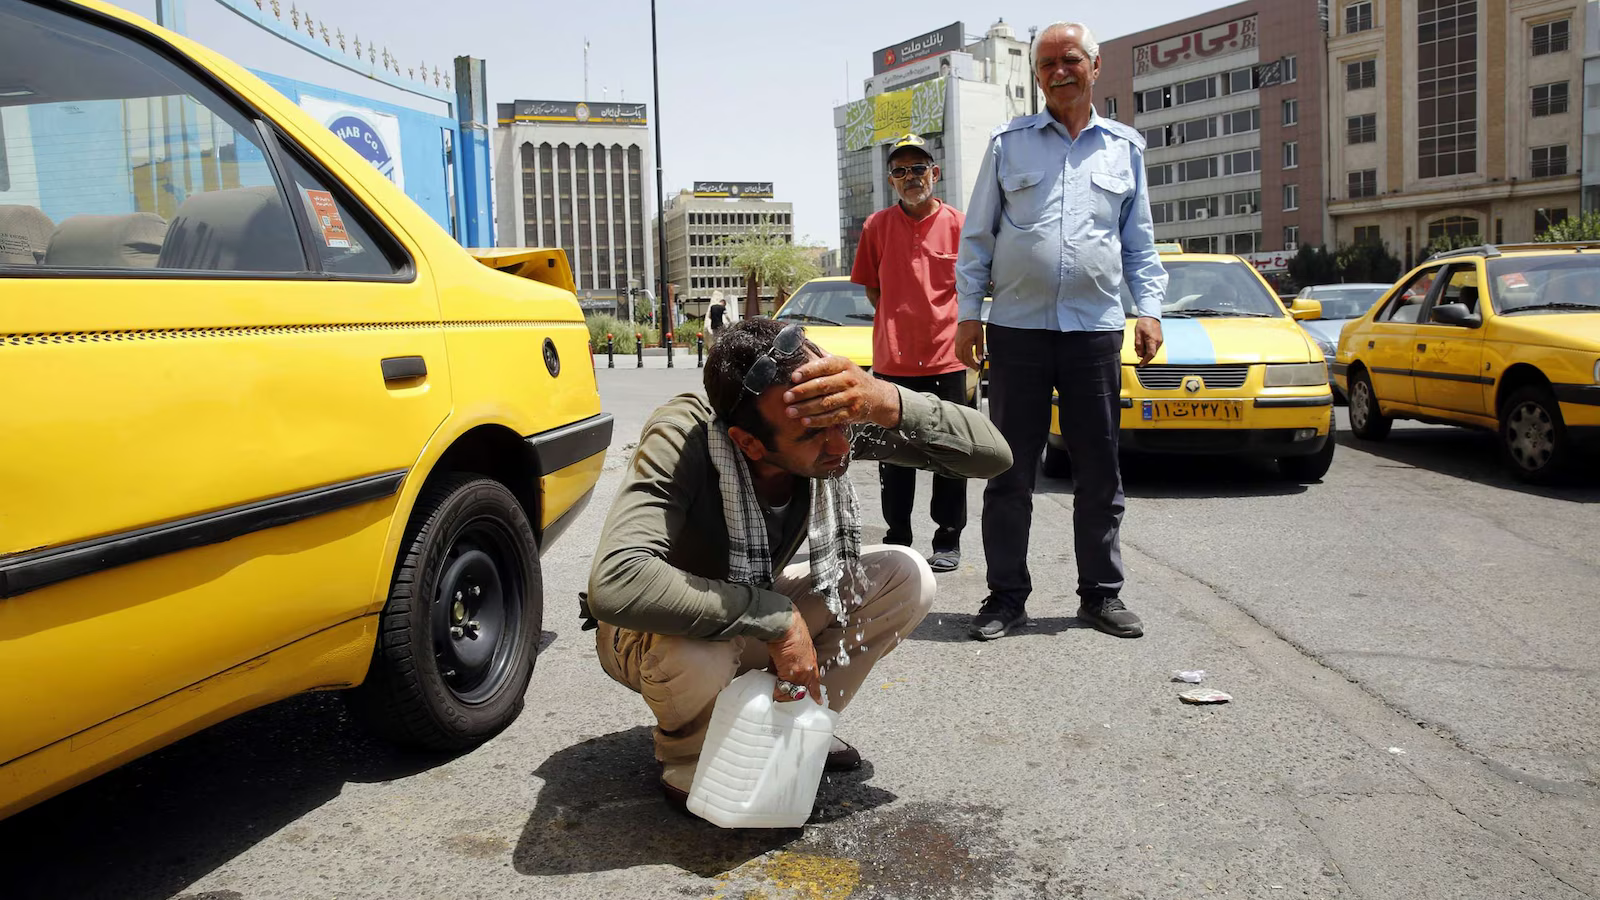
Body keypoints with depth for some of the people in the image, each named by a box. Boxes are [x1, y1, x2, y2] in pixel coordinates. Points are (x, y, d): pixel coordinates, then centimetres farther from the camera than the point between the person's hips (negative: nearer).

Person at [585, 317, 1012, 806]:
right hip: (652, 632, -4)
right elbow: (614, 584, -48)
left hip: (758, 620, 4)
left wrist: (889, 403, -43)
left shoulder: (837, 413, -23)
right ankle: (687, 756, -2)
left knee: (908, 578, -14)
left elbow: (993, 453, -24)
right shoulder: (681, 438, -36)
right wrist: (776, 618, -41)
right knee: (696, 654, -39)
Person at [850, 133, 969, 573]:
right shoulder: (877, 226, 4)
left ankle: (948, 541, 18)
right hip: (891, 359, 1)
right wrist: (899, 323, 6)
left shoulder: (958, 225, 0)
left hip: (946, 357, -1)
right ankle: (897, 540, 21)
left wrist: (954, 326, 5)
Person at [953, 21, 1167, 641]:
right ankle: (1006, 596, 12)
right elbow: (978, 236, 8)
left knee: (1099, 472, 6)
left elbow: (1140, 242, 16)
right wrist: (969, 313, 0)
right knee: (1010, 471, 2)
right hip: (1017, 329, -1)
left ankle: (1102, 593, 18)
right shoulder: (1008, 143, 9)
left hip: (1095, 331, 1)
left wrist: (1150, 309, 4)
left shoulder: (1126, 147, 13)